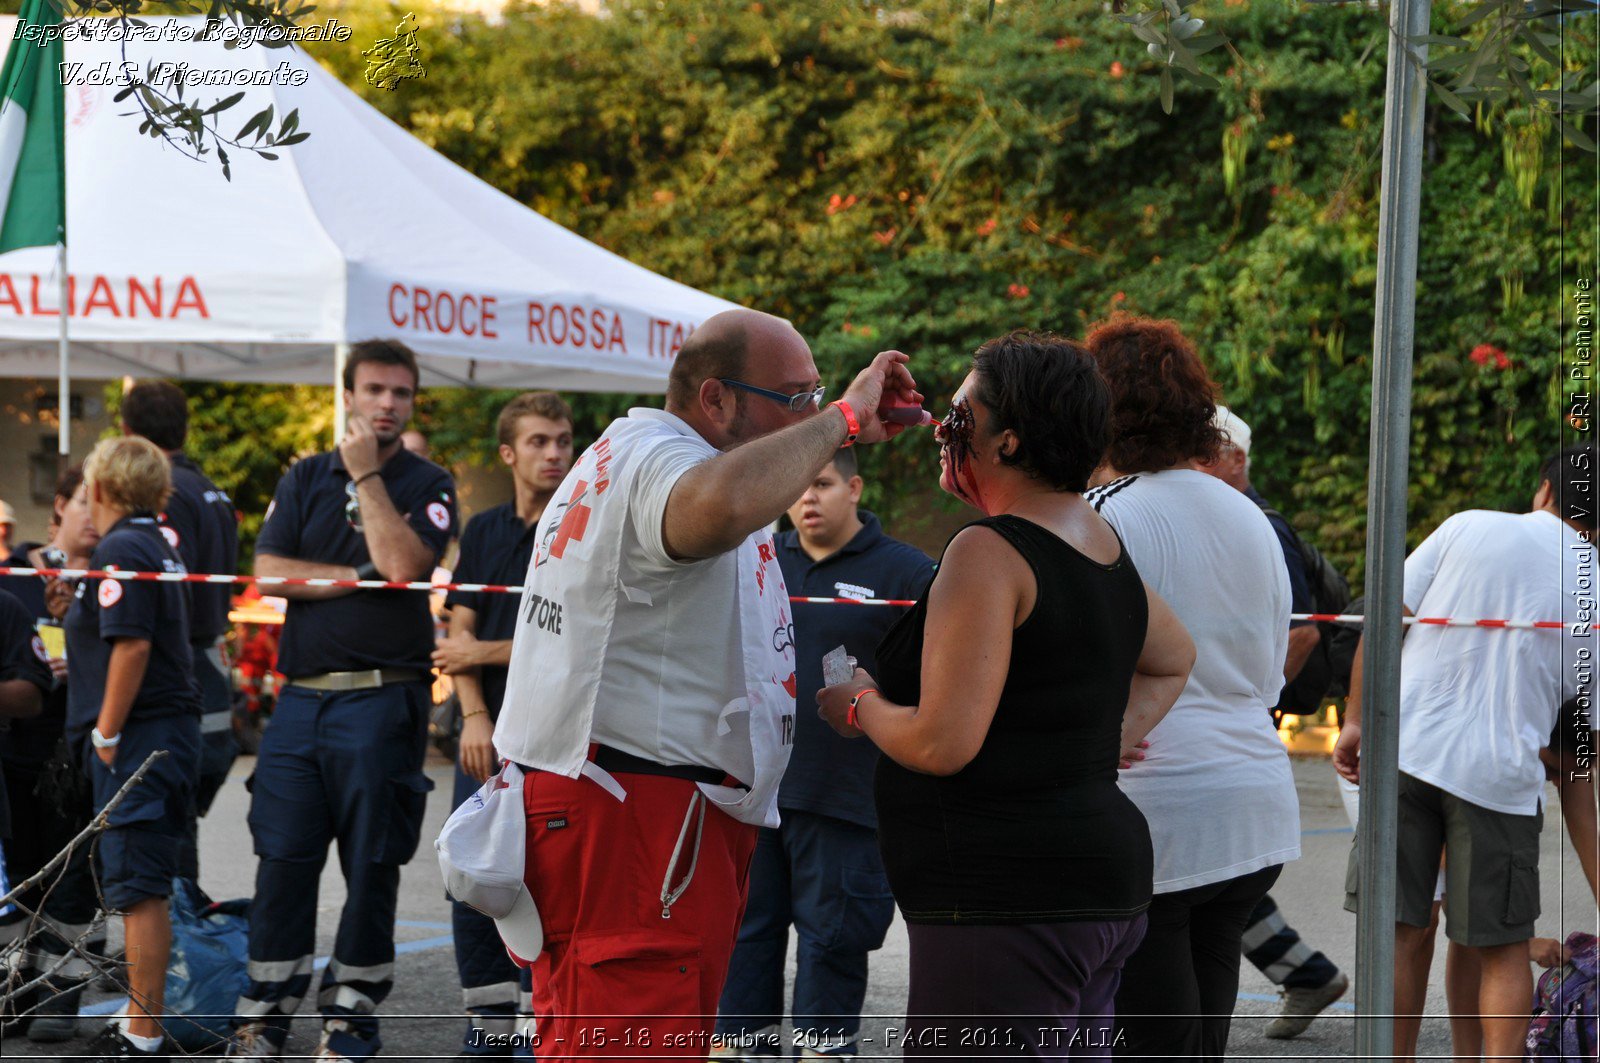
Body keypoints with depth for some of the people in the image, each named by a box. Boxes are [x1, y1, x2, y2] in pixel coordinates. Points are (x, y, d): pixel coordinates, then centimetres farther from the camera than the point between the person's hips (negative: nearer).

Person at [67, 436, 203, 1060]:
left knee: (138, 891, -8)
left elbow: (133, 643, -21)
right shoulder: (160, 548, 18)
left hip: (138, 742, -10)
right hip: (172, 734, 10)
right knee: (140, 889, 15)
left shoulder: (120, 551, -11)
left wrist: (107, 734, -17)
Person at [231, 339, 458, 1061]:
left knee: (372, 865, 2)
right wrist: (357, 576, -6)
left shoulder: (427, 486, 4)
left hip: (383, 698, -2)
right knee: (282, 859, 1)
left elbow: (403, 562, -14)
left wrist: (367, 473, -9)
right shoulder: (304, 480, 13)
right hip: (302, 697, 3)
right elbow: (268, 572, 1)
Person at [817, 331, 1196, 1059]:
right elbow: (1174, 659, 33)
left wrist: (861, 705, 0)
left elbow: (942, 744, -19)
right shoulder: (1102, 547, 14)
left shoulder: (989, 552, -15)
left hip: (1006, 900, -10)